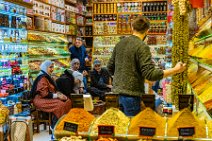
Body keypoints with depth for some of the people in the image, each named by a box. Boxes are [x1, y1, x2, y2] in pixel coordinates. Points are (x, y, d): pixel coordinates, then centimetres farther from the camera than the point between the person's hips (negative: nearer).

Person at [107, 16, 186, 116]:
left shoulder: (120, 44, 8)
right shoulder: (142, 47, -13)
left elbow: (110, 67, 16)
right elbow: (150, 74, -19)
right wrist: (175, 70, -14)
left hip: (117, 91, 7)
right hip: (130, 94, -7)